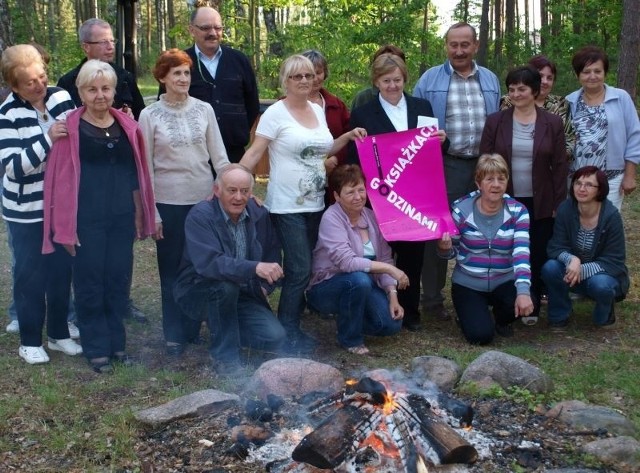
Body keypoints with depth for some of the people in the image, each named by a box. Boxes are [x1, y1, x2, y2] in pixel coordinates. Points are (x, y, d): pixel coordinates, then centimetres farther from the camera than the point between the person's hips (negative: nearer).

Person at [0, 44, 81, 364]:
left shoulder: (61, 97, -4)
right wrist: (47, 138, -32)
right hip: (27, 209, -4)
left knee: (62, 271, 14)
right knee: (31, 275, 7)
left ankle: (59, 334, 30)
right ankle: (30, 341, 22)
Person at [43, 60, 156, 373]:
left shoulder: (126, 126, 6)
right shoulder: (71, 128, -7)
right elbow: (62, 179, -8)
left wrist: (139, 215, 11)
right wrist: (66, 225, -10)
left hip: (121, 217, 4)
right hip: (87, 219, -4)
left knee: (118, 280, 10)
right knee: (90, 282, 4)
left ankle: (116, 343, 23)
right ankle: (96, 348, 15)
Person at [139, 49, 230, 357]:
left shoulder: (204, 110, 1)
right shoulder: (150, 115, -3)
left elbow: (219, 156, 4)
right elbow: (146, 166, -2)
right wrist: (152, 211, -5)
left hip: (204, 199, 2)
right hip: (168, 202, -2)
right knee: (172, 271, 8)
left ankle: (193, 328, 24)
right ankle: (174, 335, 19)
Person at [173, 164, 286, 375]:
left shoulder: (259, 214, -3)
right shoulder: (200, 216, -21)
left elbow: (273, 253, 14)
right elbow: (207, 263, -37)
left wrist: (266, 285, -2)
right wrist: (255, 268, -48)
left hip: (243, 295, 5)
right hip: (198, 292, -4)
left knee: (275, 338, -16)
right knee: (225, 283, -37)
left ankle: (225, 329, 14)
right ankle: (225, 356, -18)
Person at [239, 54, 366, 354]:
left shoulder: (318, 110, 10)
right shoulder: (276, 113, -9)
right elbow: (254, 153, -12)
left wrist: (348, 137, 8)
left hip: (315, 203, 6)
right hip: (287, 206, -6)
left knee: (303, 268, 10)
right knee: (300, 269, -8)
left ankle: (292, 323, 22)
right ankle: (288, 333, 6)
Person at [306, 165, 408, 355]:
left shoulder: (371, 216, 0)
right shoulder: (331, 218, -20)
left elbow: (385, 258, 0)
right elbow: (346, 262, -30)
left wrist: (393, 295, -11)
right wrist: (389, 269, -28)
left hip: (364, 285, 5)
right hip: (326, 288, -5)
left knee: (392, 323, -14)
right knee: (359, 279, -36)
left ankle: (349, 317, 17)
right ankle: (350, 338, -11)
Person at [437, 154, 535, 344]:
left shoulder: (517, 211, -9)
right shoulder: (461, 210, -10)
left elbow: (521, 254, -20)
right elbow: (452, 253, 0)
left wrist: (523, 290, -36)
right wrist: (444, 248, -26)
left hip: (504, 282, 1)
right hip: (468, 284, -1)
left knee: (524, 304, -30)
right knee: (480, 336, -19)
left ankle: (502, 318, 10)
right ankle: (468, 313, 20)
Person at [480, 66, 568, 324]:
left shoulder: (553, 123, 0)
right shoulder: (494, 121, 0)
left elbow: (560, 166, 1)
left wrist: (559, 204, -2)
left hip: (540, 203, 0)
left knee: (538, 256, 6)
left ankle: (532, 307, 20)